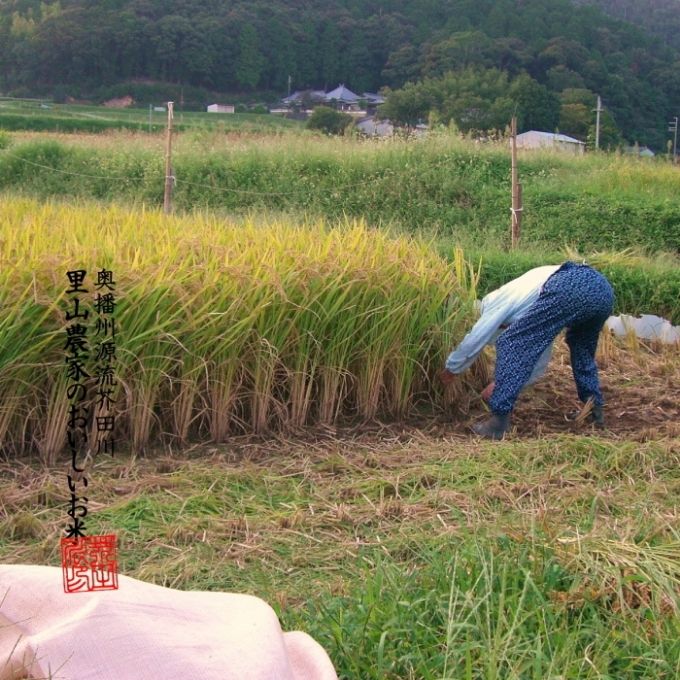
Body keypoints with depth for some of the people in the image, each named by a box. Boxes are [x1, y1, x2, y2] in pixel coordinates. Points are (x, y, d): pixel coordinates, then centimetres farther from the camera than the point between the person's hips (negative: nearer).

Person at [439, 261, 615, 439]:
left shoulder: (500, 299, 24)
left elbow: (473, 341, 25)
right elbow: (539, 361, 44)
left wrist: (451, 369, 41)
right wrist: (502, 385, 47)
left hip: (570, 290, -8)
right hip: (602, 288, 8)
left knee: (511, 345, 3)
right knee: (582, 350, 36)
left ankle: (499, 420, 0)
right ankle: (595, 410, 30)